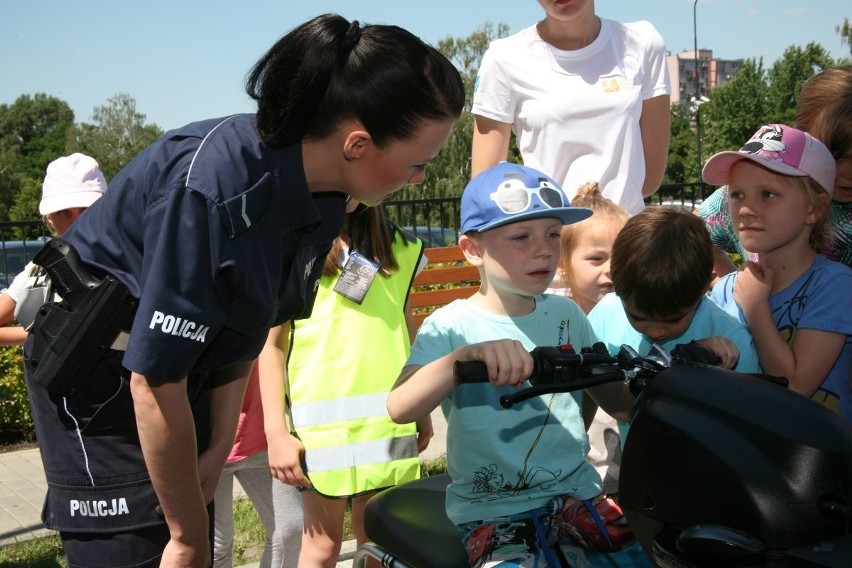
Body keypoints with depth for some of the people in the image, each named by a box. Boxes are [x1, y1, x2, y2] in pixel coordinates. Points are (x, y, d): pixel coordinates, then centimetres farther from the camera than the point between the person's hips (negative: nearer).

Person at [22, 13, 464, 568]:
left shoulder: (322, 194, -9)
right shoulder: (213, 186, -33)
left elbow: (246, 324, 2)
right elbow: (155, 381, -29)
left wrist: (218, 445, 1)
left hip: (182, 354, 7)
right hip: (100, 367, -7)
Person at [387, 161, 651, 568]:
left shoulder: (566, 315, 5)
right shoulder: (451, 326, -8)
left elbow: (616, 400, 12)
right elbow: (399, 408, -25)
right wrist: (465, 355, -42)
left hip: (578, 492, 4)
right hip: (493, 510, -4)